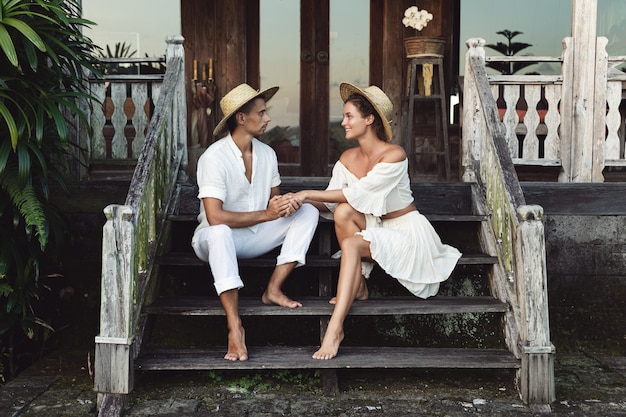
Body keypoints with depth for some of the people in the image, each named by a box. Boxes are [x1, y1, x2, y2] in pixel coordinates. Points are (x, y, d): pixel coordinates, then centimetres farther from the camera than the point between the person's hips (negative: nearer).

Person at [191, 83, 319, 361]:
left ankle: (273, 289, -15)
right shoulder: (214, 158, -21)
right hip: (216, 238, -6)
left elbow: (274, 198, 10)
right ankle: (235, 326, -42)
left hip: (256, 237, 6)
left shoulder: (267, 154, 1)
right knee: (219, 233, -41)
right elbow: (215, 217, -29)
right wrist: (265, 214, -27)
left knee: (308, 212, -9)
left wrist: (285, 203, -16)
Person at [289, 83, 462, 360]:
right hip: (377, 228, 7)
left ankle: (335, 326, -32)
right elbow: (331, 202, -4)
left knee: (351, 244, -30)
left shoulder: (394, 155, -21)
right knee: (343, 212, -22)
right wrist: (304, 201, -23)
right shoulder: (348, 158, 1)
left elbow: (355, 193, -26)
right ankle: (358, 287, -11)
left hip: (408, 231, -7)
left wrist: (308, 193, -23)